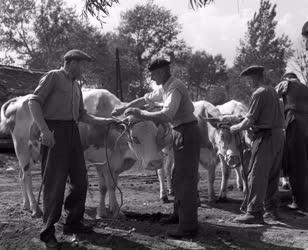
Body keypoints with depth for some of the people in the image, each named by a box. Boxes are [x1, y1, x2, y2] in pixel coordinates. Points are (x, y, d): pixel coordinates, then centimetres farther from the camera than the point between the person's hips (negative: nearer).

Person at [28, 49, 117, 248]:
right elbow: (34, 101, -11)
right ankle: (48, 232, 3)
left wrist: (102, 121, 11)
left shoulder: (76, 86, 21)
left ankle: (73, 223, 24)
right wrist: (44, 130, -22)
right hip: (54, 134, -8)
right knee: (55, 183, -6)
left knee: (80, 180, 10)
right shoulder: (53, 77, -2)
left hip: (73, 133, 8)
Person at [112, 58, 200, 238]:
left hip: (187, 132, -10)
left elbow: (167, 115, -32)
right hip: (180, 133, 10)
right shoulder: (164, 88, 11)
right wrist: (124, 108, 18)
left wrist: (140, 113, -29)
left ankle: (189, 226, -5)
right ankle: (179, 214, 33)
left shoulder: (175, 88, -20)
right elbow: (146, 99, 22)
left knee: (186, 179, -9)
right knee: (178, 177, 19)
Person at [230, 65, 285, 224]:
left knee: (257, 175, -5)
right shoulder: (273, 91, 14)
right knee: (272, 175, 15)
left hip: (265, 137, -9)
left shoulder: (259, 93, -12)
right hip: (279, 135, 9)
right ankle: (271, 210, 22)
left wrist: (234, 128, 1)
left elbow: (249, 121, -15)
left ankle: (254, 212, -4)